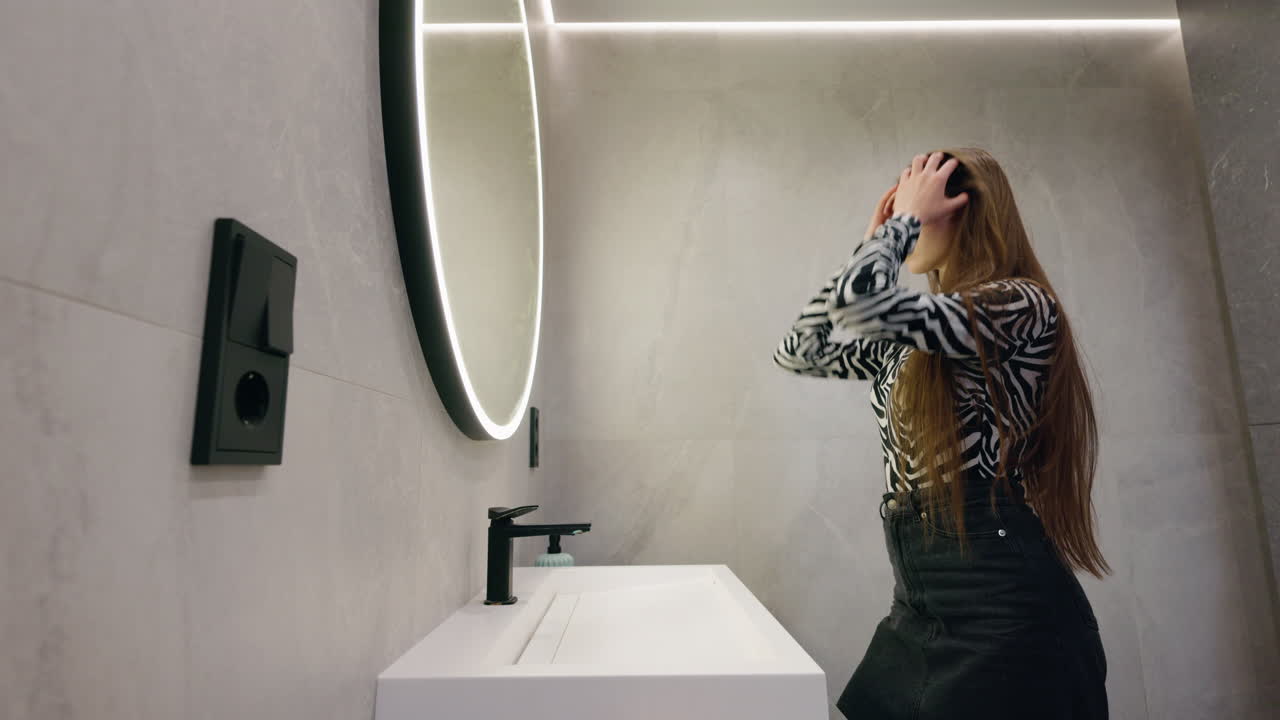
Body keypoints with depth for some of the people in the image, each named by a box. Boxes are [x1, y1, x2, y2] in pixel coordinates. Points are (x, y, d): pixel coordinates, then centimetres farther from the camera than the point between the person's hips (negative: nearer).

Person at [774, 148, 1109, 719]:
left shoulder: (1022, 304, -13)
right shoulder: (907, 337, 11)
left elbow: (857, 301, -26)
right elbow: (798, 352, 11)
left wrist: (906, 217, -7)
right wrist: (875, 238, 9)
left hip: (999, 602, -7)